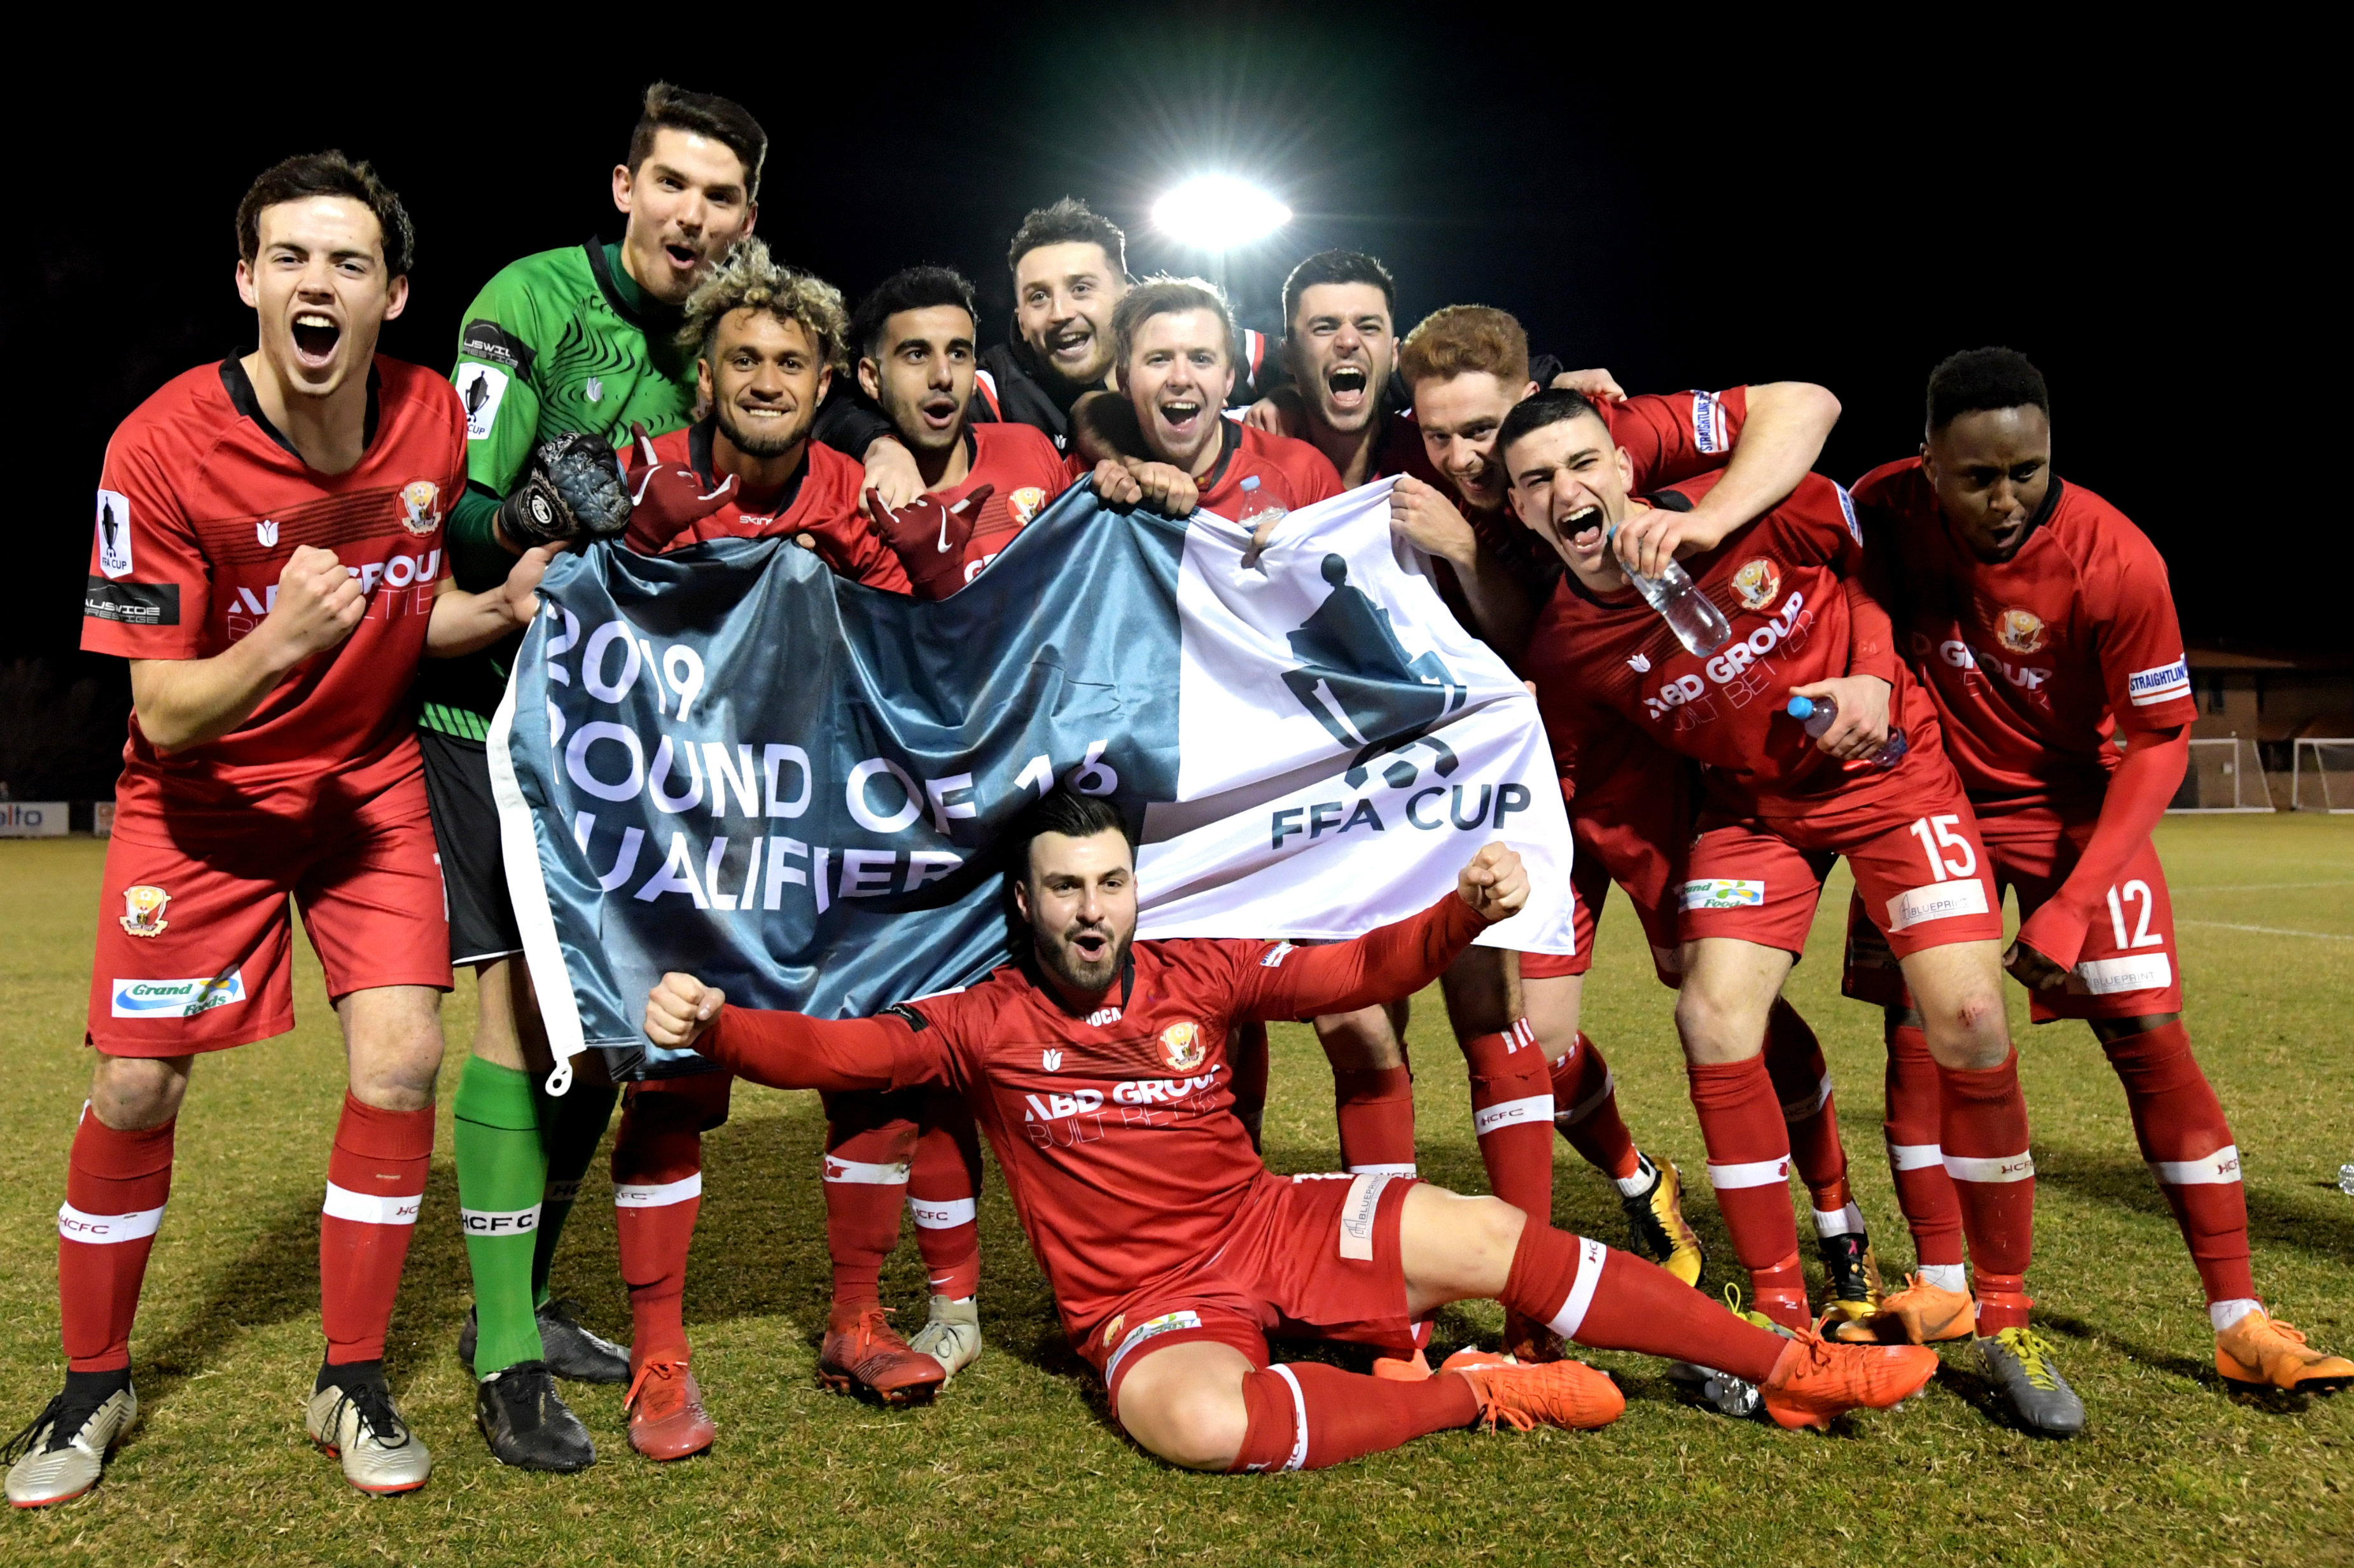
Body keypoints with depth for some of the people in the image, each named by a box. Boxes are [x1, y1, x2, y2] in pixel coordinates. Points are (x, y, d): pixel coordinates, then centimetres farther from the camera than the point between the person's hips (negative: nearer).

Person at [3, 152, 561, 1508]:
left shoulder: (434, 420, -10)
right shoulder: (162, 447, -21)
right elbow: (163, 714, -19)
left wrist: (504, 605, -15)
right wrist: (276, 643, -38)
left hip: (371, 774, 2)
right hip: (204, 791, -2)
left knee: (402, 1060, -10)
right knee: (134, 1085, -1)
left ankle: (354, 1382, 10)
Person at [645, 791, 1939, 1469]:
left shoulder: (1198, 975, 1)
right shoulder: (980, 1024, -5)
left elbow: (1357, 970, 0)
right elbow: (834, 1049, -11)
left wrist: (1465, 909, -16)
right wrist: (711, 1025, -29)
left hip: (1271, 1224, 3)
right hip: (1148, 1303, -2)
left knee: (1489, 1235, -15)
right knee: (1197, 1422, -38)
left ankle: (1793, 1368, -1)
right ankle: (1476, 1393, -17)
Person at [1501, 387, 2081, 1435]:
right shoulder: (1565, 648, -16)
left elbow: (1877, 549, -2)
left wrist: (1873, 677, -15)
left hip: (1891, 764, -1)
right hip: (1752, 801, 2)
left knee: (1967, 1021, -12)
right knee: (1712, 1018, -14)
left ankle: (2005, 1321, 8)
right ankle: (1782, 1315, 5)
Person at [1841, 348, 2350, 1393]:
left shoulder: (2117, 560, -26)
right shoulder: (1887, 509, -21)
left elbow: (2158, 741, -18)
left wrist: (2073, 903, -24)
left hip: (2077, 804, -2)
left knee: (2150, 1035, -7)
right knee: (1915, 1024, -2)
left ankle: (2241, 1320, 4)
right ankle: (1942, 1289, 12)